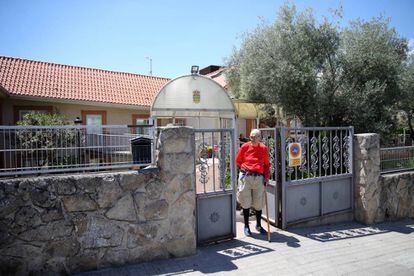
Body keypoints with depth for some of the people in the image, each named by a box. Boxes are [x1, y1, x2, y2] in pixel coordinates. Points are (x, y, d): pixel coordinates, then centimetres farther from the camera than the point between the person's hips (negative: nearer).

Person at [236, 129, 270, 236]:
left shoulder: (264, 148, 5)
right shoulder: (245, 147, 1)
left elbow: (267, 164, 13)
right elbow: (238, 161, 10)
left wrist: (266, 177, 4)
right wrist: (245, 169, 4)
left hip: (259, 178, 1)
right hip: (246, 177, -1)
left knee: (259, 203, 8)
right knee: (246, 202, 5)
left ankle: (258, 225, 28)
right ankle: (246, 226, 20)